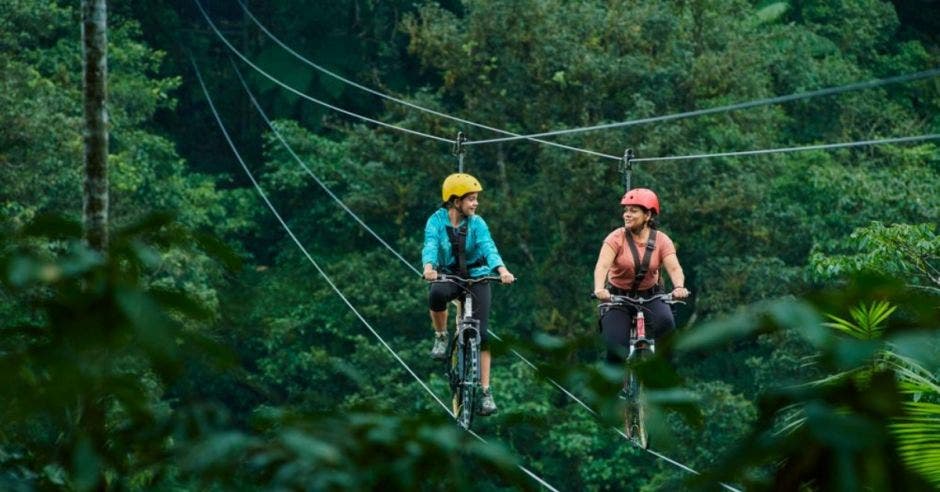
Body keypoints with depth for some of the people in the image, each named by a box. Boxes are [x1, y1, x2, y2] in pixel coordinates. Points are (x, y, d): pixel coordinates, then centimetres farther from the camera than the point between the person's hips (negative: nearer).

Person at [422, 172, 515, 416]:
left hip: (477, 277, 1)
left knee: (481, 333, -10)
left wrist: (502, 270, -44)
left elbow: (488, 247, -24)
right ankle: (441, 337, -10)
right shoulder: (437, 221, -10)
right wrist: (429, 267, -49)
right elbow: (430, 246, -26)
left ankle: (486, 391, -4)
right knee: (436, 294, -38)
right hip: (448, 276, -1)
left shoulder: (476, 223, -8)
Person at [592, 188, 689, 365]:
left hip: (650, 297, 1)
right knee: (616, 350, -17)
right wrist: (599, 289, -47)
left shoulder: (661, 240, -6)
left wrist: (679, 287, -42)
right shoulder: (617, 238, -12)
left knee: (665, 322, -31)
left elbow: (674, 267, -20)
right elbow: (602, 265, -26)